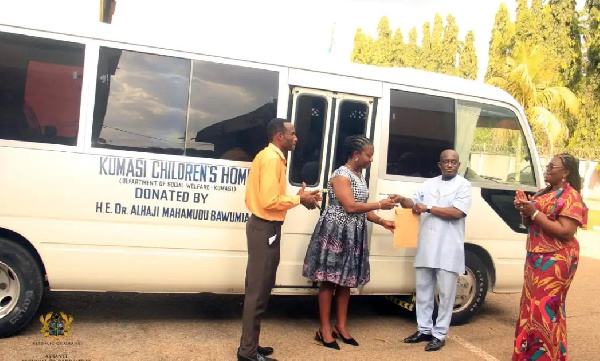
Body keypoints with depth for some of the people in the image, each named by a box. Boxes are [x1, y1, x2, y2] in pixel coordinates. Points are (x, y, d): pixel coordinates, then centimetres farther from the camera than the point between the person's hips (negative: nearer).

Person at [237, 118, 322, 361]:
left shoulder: (269, 156, 17)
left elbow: (270, 196, 11)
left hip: (263, 226, 11)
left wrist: (299, 197, 4)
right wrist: (299, 199, -11)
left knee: (258, 288, 16)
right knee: (258, 290, -4)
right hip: (266, 228, -11)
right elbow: (270, 201, -24)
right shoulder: (272, 159, -15)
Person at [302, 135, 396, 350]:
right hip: (336, 232, -9)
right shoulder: (341, 175, -13)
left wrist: (382, 222, 9)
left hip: (354, 234, 9)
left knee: (346, 281, 12)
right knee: (329, 280, -1)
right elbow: (351, 206, -21)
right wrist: (380, 205, -14)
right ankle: (325, 330, 7)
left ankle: (341, 327, 22)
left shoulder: (359, 176, 14)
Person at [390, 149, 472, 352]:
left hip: (448, 250, -5)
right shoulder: (429, 183, 15)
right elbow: (415, 203, 14)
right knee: (423, 290, 12)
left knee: (446, 294, 3)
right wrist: (403, 200, -7)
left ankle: (439, 335, 12)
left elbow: (457, 212, -14)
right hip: (426, 248, 5)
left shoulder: (463, 185, -2)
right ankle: (424, 330, 24)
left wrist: (428, 208, -15)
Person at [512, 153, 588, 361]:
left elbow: (565, 231, -21)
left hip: (555, 261, -8)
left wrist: (534, 212, -21)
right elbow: (530, 225, 20)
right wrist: (524, 210, -2)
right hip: (535, 258, 8)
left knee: (545, 309, -6)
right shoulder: (543, 194, 14)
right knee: (531, 306, 13)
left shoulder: (571, 197, -11)